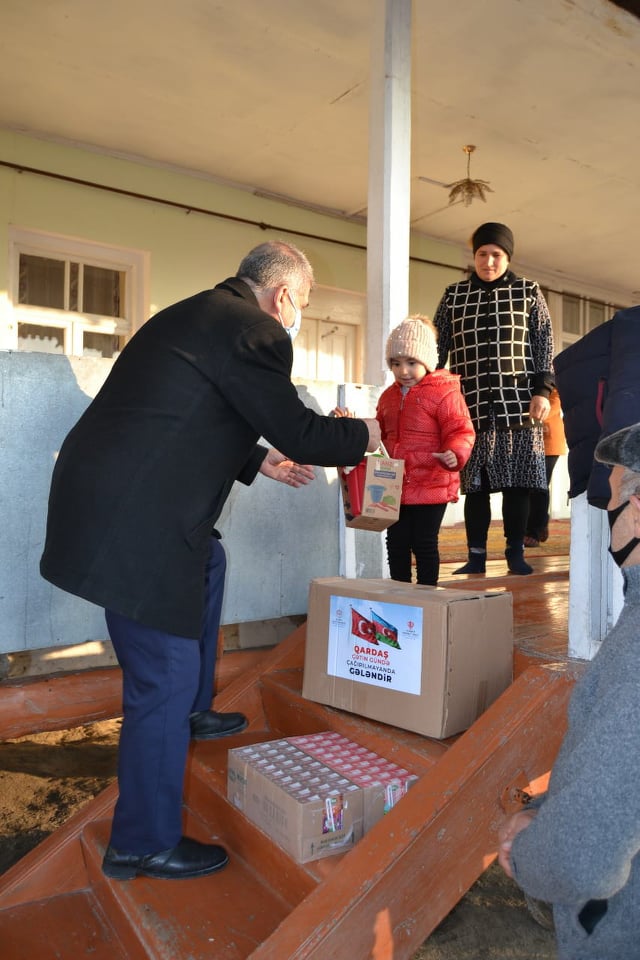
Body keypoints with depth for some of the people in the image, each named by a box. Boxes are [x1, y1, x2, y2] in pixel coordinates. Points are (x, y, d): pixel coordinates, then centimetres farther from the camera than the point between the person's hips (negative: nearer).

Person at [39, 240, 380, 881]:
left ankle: (191, 713, 42)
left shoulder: (199, 314, 18)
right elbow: (297, 431, -10)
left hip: (107, 497, 11)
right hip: (131, 523, -11)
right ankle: (144, 844, 21)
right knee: (165, 675, 1)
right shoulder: (253, 332, -12)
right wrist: (361, 436, 9)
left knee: (209, 562, 30)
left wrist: (259, 460, 31)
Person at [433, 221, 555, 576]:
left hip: (518, 402, 0)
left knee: (517, 480, 0)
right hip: (472, 403, 1)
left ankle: (516, 554, 12)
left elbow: (544, 344, 6)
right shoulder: (454, 295, 12)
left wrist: (542, 391, -4)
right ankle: (476, 556, 10)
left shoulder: (528, 292, 10)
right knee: (474, 481, 1)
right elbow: (438, 348, 11)